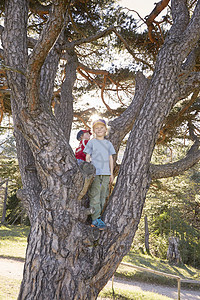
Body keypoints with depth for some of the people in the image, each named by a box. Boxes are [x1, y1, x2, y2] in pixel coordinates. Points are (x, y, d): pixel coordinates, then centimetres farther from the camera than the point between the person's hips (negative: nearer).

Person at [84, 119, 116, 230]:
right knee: (94, 197, -9)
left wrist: (111, 173, 12)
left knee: (102, 197, 3)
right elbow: (87, 157, 5)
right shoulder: (91, 142, 6)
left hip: (105, 174, 4)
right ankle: (96, 220, -8)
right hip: (94, 173, -4)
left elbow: (110, 159, 17)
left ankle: (96, 218, 9)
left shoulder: (108, 143, 17)